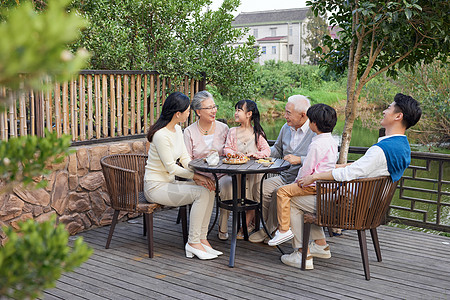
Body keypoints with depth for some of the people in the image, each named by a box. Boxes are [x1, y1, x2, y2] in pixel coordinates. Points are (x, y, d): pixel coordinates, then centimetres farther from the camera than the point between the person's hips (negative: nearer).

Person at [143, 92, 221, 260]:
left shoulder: (177, 129, 8)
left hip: (169, 183, 9)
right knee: (201, 193, -22)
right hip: (156, 187, -9)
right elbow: (171, 168, -20)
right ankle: (193, 243, -14)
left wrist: (198, 177, -8)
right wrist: (197, 176, -13)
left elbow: (185, 158, 8)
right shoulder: (161, 135, -22)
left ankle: (202, 239, -5)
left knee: (208, 190, -9)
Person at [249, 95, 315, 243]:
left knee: (279, 193, -31)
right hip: (284, 177, 7)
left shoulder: (316, 132, -11)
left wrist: (299, 159, -25)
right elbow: (277, 150, 27)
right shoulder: (286, 128, 12)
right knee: (259, 188, -16)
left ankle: (270, 230, -8)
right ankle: (272, 225, -1)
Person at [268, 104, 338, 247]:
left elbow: (307, 169, -18)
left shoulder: (317, 144, -21)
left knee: (282, 191, -10)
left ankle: (284, 229, -11)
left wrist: (297, 181, 1)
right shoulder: (332, 141, 10)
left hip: (315, 185, -10)